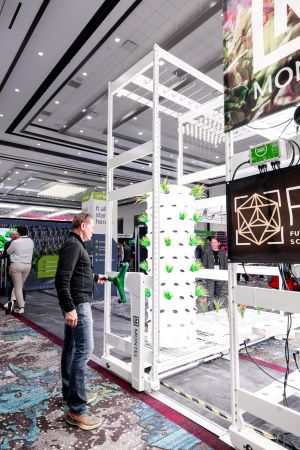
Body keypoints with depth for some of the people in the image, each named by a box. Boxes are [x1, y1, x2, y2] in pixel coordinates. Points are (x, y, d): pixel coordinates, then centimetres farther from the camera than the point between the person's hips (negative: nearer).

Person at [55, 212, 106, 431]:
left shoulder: (75, 244, 15)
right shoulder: (73, 244, -16)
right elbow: (62, 279, -23)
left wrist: (95, 277, 26)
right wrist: (69, 308, -25)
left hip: (76, 303, 11)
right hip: (78, 304, -11)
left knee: (71, 349, 16)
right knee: (84, 350, -7)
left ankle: (70, 394, 30)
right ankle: (77, 410, 1)